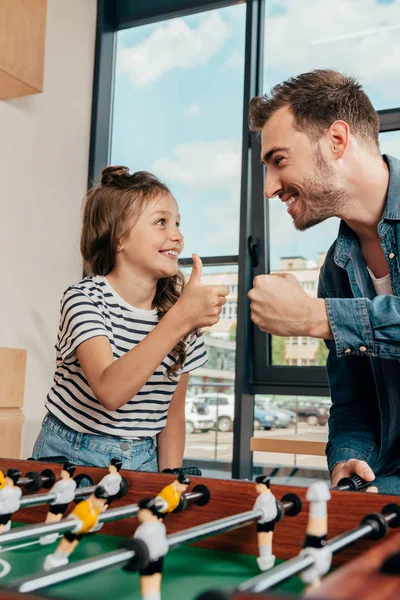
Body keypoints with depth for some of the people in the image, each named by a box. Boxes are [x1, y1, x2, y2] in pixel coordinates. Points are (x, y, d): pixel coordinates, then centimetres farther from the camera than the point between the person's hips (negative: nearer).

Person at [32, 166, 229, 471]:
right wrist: (178, 320, -38)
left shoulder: (186, 315, -1)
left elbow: (173, 414, 5)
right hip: (72, 455, -2)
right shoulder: (84, 298, -15)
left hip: (143, 461, 3)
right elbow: (110, 392, -32)